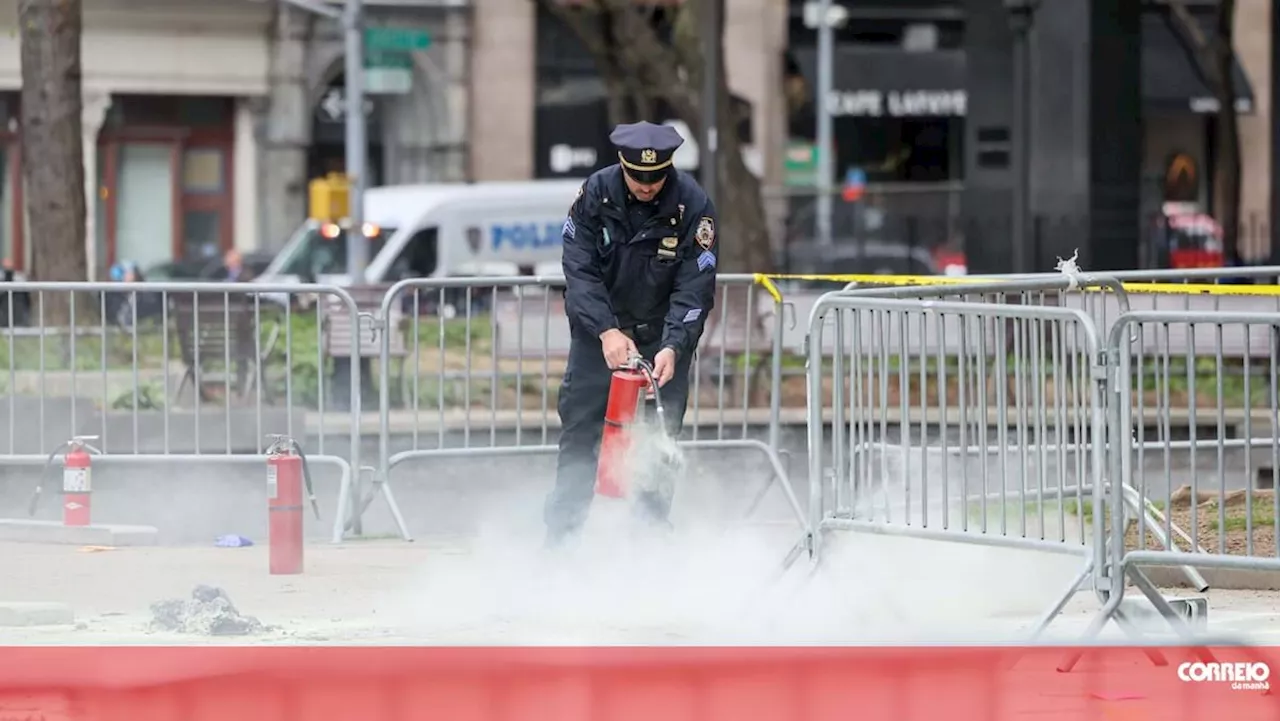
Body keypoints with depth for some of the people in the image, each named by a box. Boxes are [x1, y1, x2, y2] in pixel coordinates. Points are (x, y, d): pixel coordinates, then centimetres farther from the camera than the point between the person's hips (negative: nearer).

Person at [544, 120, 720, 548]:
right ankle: (561, 534, 1)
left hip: (664, 336, -1)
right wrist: (606, 331, -28)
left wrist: (672, 347, -31)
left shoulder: (693, 205, -17)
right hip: (598, 328, 1)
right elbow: (579, 268, -16)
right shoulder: (596, 193, -14)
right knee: (580, 431, -2)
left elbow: (695, 287, -18)